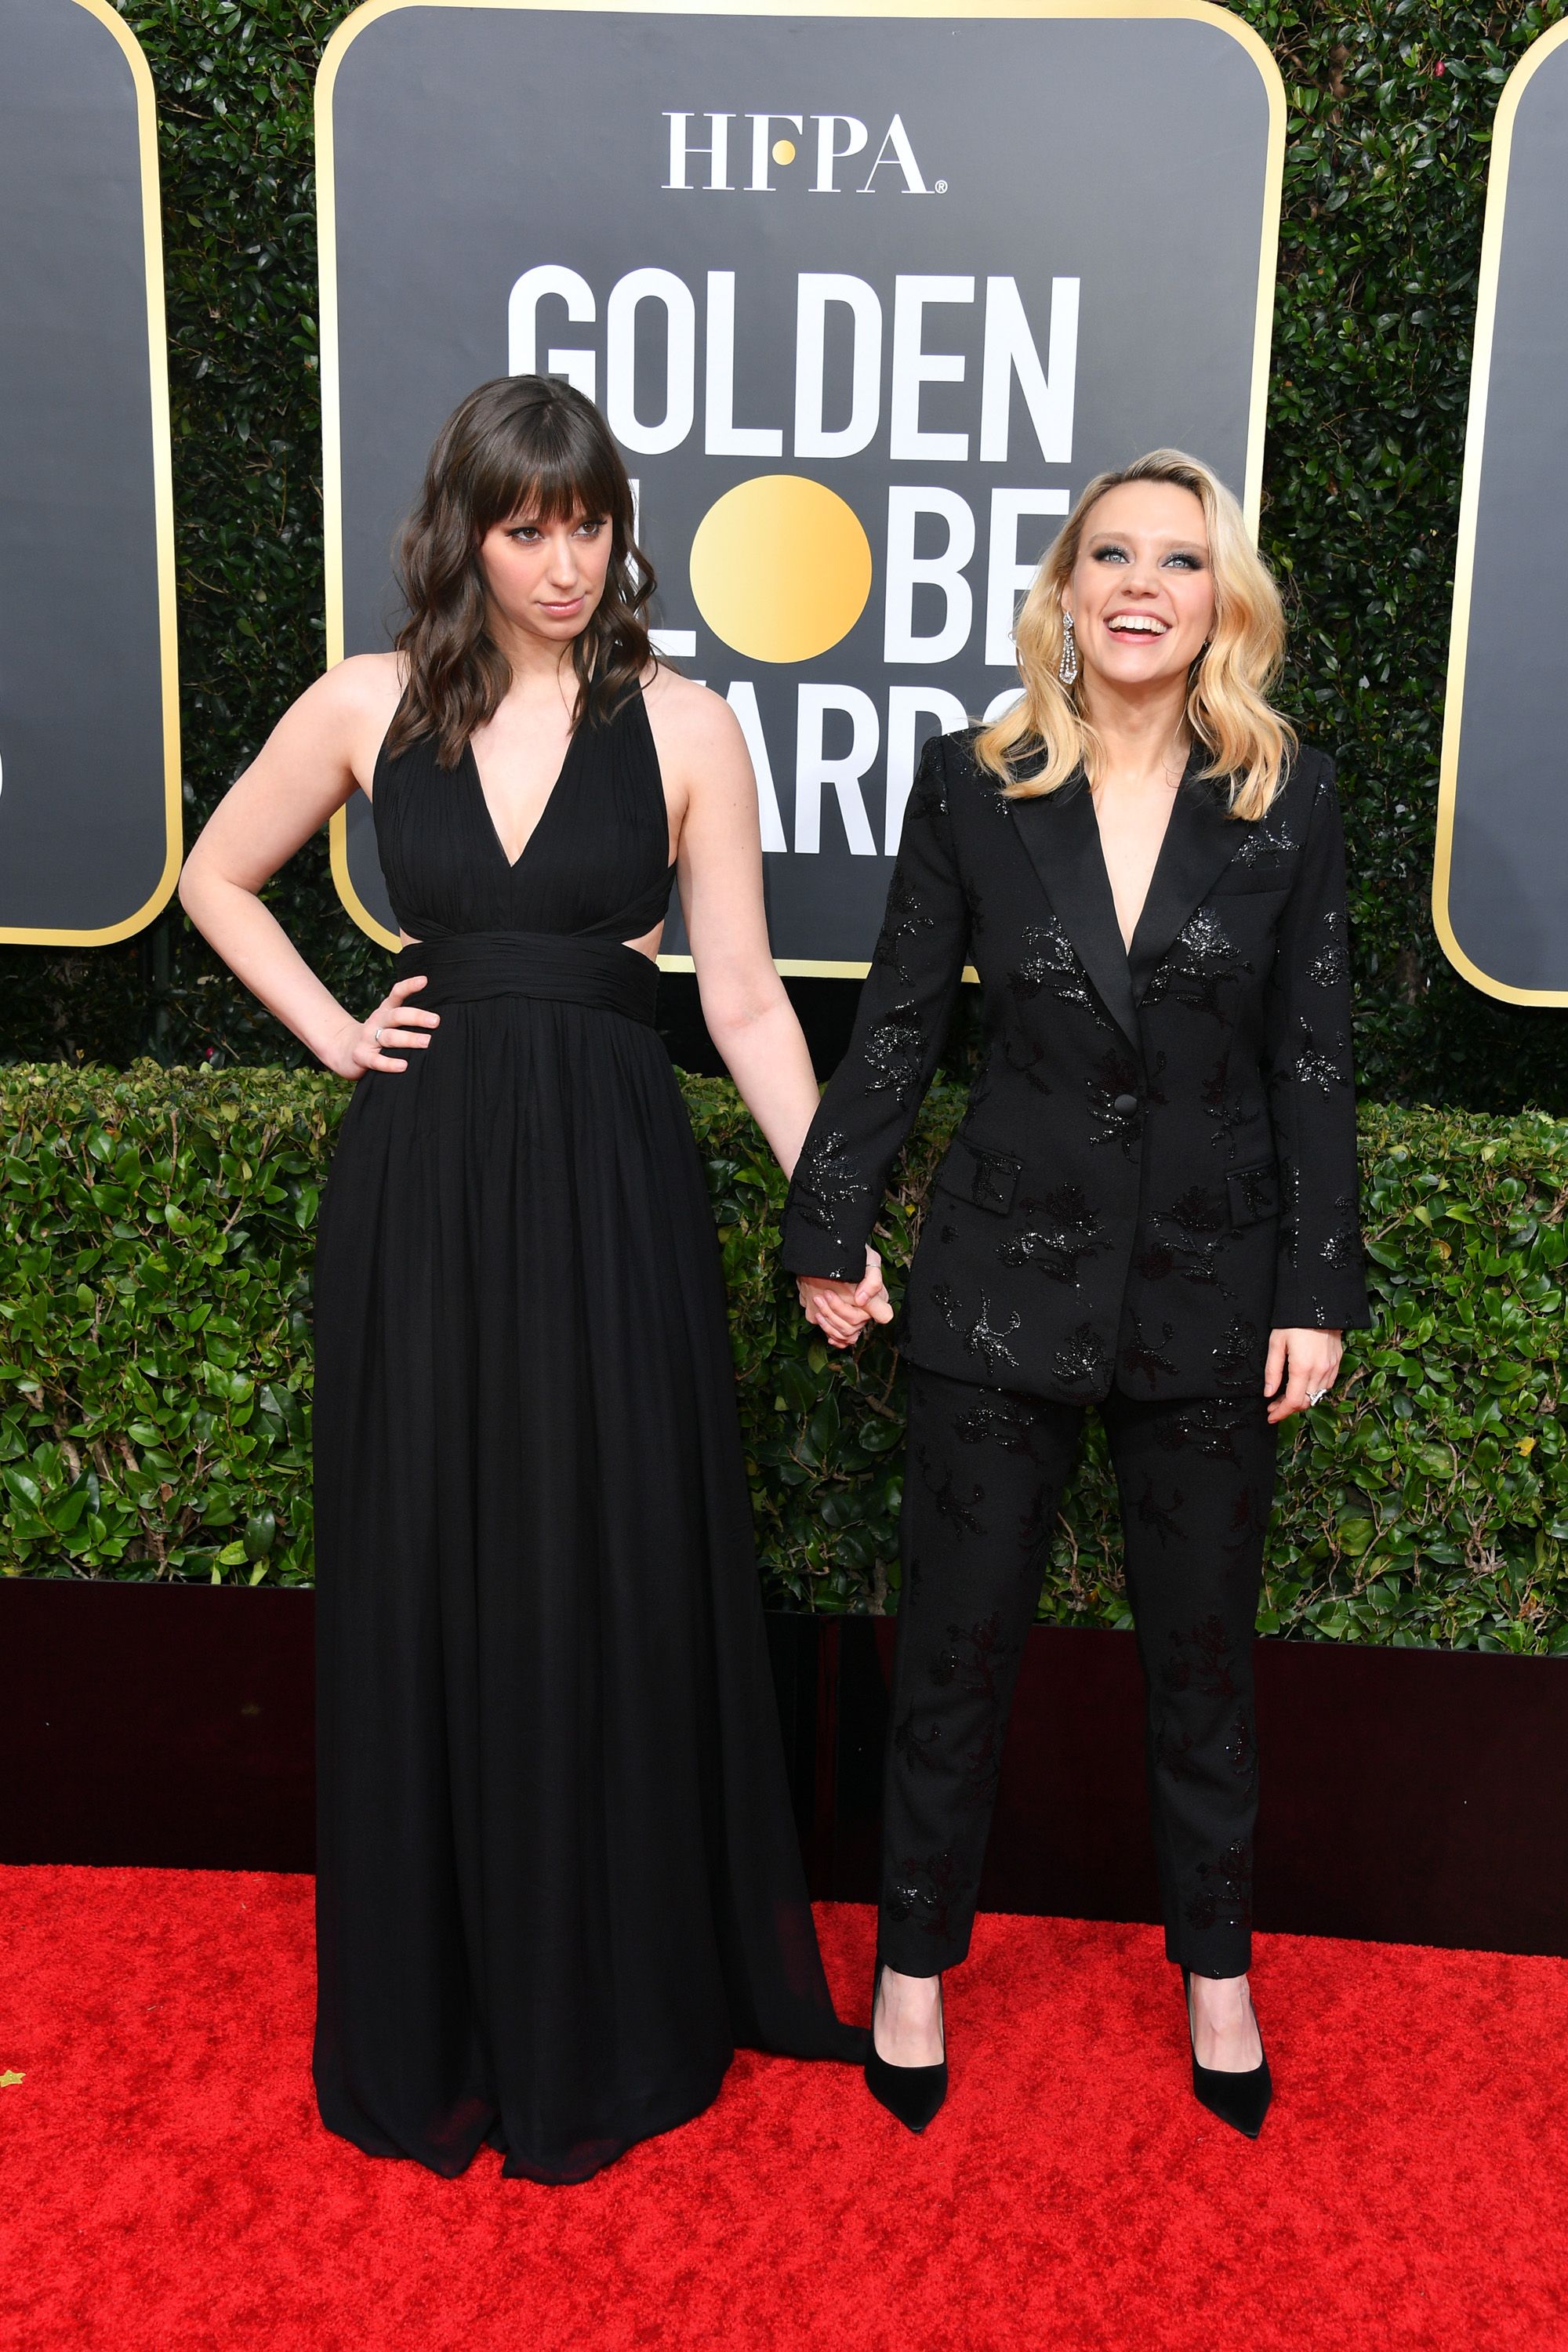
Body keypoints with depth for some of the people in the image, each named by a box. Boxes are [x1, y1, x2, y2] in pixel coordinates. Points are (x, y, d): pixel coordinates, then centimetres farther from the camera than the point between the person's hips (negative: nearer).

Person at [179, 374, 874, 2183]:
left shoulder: (683, 728, 0)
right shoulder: (369, 707, 4)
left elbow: (745, 996, -2)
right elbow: (217, 879, 17)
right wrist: (331, 1031, 5)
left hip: (609, 1185, -1)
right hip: (421, 1182, 2)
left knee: (610, 1583, 6)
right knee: (422, 1585, 9)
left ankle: (616, 2005, 29)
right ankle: (435, 2015, 30)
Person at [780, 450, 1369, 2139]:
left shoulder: (1286, 797, -1)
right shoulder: (973, 785, -2)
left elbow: (1312, 1056, 0)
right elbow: (897, 1027, 3)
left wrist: (1317, 1289, -2)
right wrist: (828, 1229, 3)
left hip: (1208, 1285, 1)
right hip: (1006, 1273, 0)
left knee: (1203, 1652, 15)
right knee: (955, 1647, 9)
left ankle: (1214, 1970, 37)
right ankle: (916, 1960, 31)